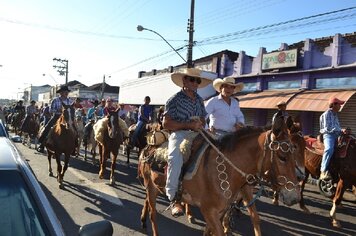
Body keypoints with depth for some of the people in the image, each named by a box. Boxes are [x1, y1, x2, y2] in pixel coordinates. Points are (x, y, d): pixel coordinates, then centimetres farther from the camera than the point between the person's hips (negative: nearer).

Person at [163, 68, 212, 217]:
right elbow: (166, 123, -9)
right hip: (179, 134, -6)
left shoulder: (199, 100, 17)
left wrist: (200, 125, 0)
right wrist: (189, 124, -17)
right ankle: (173, 197, -23)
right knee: (175, 158, -34)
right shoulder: (175, 99, -2)